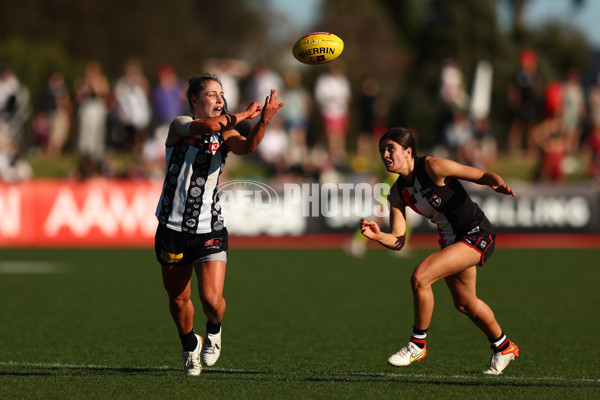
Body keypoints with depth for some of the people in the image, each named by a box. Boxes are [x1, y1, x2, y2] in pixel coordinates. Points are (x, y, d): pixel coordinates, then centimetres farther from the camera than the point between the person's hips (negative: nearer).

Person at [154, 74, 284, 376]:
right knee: (178, 299, 11)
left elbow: (247, 147, -18)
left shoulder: (225, 134, 4)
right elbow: (208, 126, -25)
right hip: (172, 228, -1)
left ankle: (214, 329, 22)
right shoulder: (180, 125, -4)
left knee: (212, 300, -13)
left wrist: (263, 121, -35)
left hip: (209, 230, 1)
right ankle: (190, 346, 40)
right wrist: (243, 115, -15)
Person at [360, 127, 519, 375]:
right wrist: (378, 236, -23)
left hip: (477, 234, -9)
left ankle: (418, 344, -6)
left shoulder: (433, 168, -21)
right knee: (465, 303, 24)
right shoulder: (397, 193, 0)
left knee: (420, 277, -23)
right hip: (451, 240, 9)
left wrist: (498, 184, -40)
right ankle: (503, 347, 48)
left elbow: (483, 176, -18)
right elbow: (398, 241, -2)